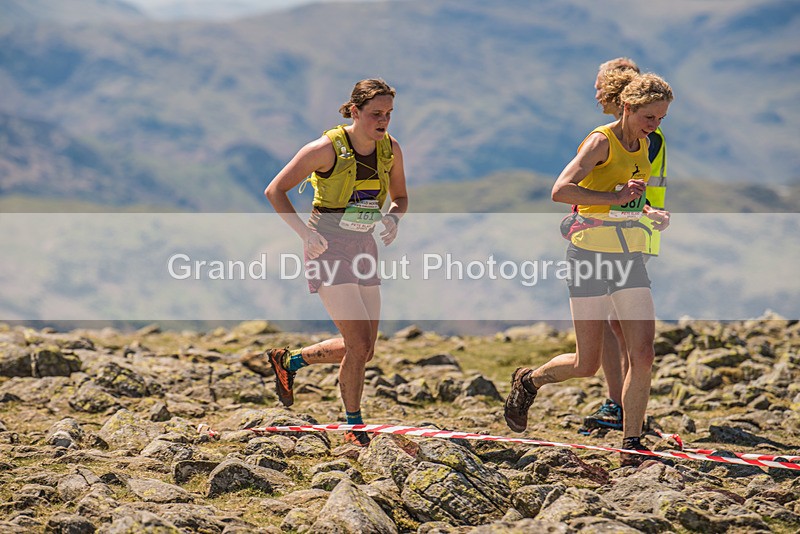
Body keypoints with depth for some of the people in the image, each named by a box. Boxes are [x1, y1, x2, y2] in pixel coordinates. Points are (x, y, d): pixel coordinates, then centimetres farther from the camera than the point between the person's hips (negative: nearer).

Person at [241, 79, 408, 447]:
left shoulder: (391, 149, 0)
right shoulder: (327, 148, -16)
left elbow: (400, 197, 16)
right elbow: (275, 191, -10)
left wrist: (393, 217, -7)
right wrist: (305, 233, -20)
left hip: (364, 249, 6)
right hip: (328, 248, -6)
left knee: (362, 350, 8)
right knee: (360, 345, -14)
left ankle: (288, 361, 31)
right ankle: (354, 428, 5)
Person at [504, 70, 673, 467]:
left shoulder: (642, 146, 12)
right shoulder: (601, 141, -11)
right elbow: (560, 191, -23)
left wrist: (649, 213, 8)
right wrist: (616, 197, -26)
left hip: (630, 256, 6)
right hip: (591, 255, -6)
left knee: (642, 355, -7)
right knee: (587, 364, 0)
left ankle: (631, 448, 0)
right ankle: (528, 380, 31)